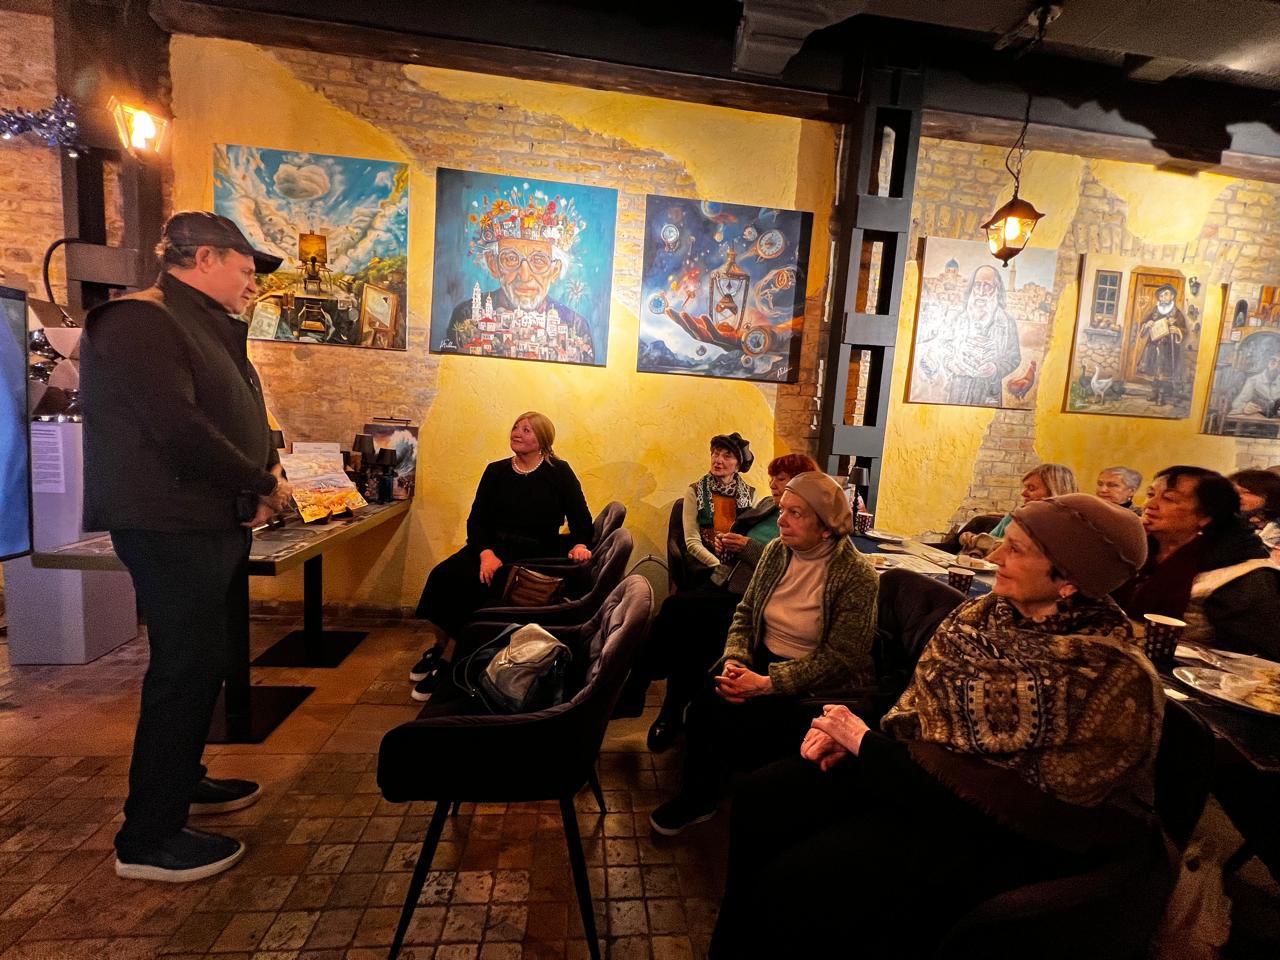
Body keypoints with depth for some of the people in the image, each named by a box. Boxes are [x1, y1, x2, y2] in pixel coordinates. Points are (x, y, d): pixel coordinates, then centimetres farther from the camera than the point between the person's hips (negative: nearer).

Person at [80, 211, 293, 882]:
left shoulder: (207, 328, 17)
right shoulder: (139, 321, -13)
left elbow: (237, 419, 16)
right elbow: (179, 429, -24)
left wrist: (262, 480, -2)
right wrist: (262, 483, -14)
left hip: (218, 522, 10)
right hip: (171, 528, -10)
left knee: (205, 661, 18)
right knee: (186, 668, -4)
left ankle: (182, 779, 36)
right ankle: (147, 839, 11)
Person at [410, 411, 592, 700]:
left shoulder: (559, 472, 3)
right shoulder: (496, 471, 12)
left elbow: (580, 518, 1)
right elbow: (476, 519, 4)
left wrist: (579, 544, -20)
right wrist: (485, 553, -14)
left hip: (535, 555, -4)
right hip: (493, 546, 4)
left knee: (478, 587, -29)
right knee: (443, 575, -23)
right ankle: (439, 648, -2)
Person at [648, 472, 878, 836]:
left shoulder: (856, 575, -17)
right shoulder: (776, 551, 0)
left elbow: (838, 659, -19)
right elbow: (745, 613, 5)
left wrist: (767, 683, -25)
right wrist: (734, 661, -14)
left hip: (818, 686, -5)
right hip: (763, 662, 5)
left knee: (733, 719, -23)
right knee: (707, 699, -21)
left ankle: (700, 797, 8)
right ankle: (696, 795, 3)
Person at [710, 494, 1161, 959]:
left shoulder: (1117, 681, -21)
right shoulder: (981, 615, 0)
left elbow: (1024, 802, -23)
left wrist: (867, 745, -21)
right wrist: (852, 737, -12)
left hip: (1005, 831, -6)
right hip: (927, 767, 7)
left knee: (797, 880, -20)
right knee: (762, 798, -5)